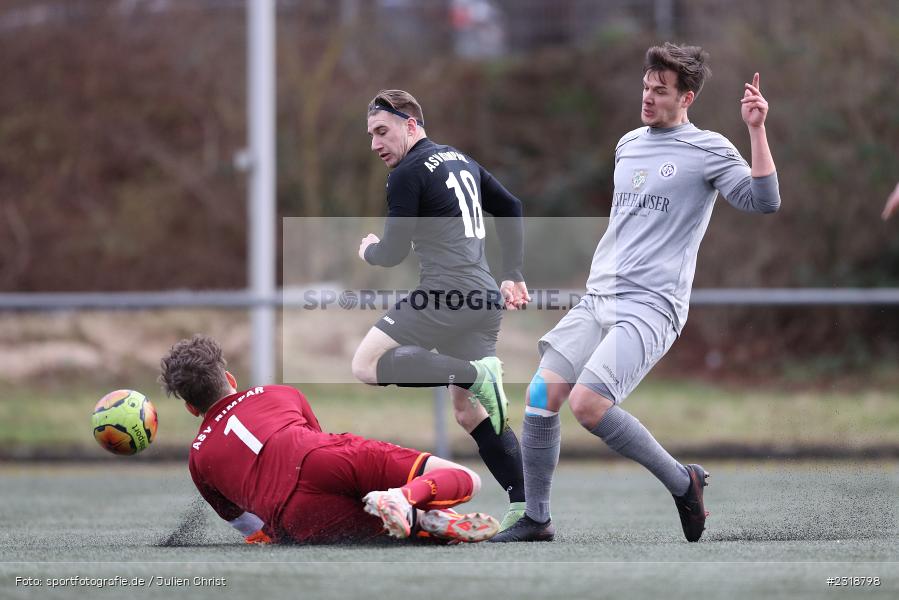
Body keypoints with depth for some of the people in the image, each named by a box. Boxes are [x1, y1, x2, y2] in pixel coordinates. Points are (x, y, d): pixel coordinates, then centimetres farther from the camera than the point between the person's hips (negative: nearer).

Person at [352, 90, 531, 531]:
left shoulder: (408, 173, -5)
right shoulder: (461, 160, 21)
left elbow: (393, 252, -5)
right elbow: (511, 208, 28)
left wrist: (368, 250, 18)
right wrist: (512, 277, 27)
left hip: (445, 294, -9)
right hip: (483, 299, 9)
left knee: (367, 364, -10)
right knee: (470, 412, 11)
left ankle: (474, 374, -23)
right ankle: (524, 505, 0)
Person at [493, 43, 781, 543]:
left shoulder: (707, 150, -3)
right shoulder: (628, 145, 17)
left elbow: (764, 201, -15)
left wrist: (756, 130, -21)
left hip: (651, 307, -7)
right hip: (598, 297, 7)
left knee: (588, 403, -22)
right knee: (541, 395, -6)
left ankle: (683, 483, -4)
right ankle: (536, 519, 7)